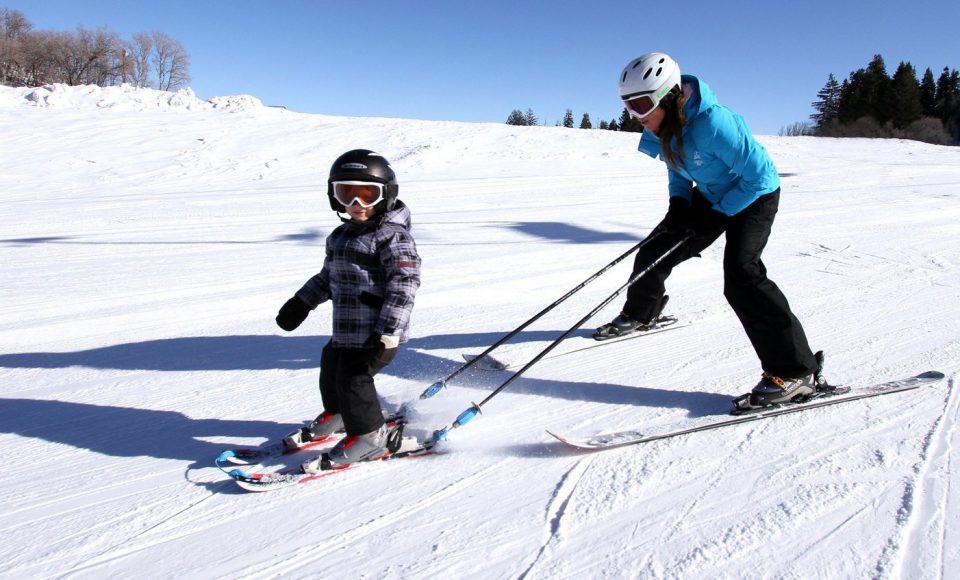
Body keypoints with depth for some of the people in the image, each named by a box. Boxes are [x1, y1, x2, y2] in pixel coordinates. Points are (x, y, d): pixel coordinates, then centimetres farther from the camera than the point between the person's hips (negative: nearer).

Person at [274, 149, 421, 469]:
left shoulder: (392, 236, -15)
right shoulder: (341, 235, 13)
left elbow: (404, 285, -21)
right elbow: (328, 276, 26)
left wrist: (386, 335, -25)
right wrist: (302, 302, 19)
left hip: (376, 331, -9)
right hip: (346, 328, 9)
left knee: (353, 378, -8)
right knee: (331, 367, 22)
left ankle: (369, 435, 11)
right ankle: (337, 414, 47)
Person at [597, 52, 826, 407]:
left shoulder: (712, 122, -36)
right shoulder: (663, 126, -11)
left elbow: (758, 175, -28)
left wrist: (718, 215, -22)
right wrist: (679, 202, -7)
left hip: (753, 195, -8)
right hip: (710, 196, 8)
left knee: (740, 275, -27)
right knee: (655, 251, 11)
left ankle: (796, 372, -24)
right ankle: (639, 315, 42)